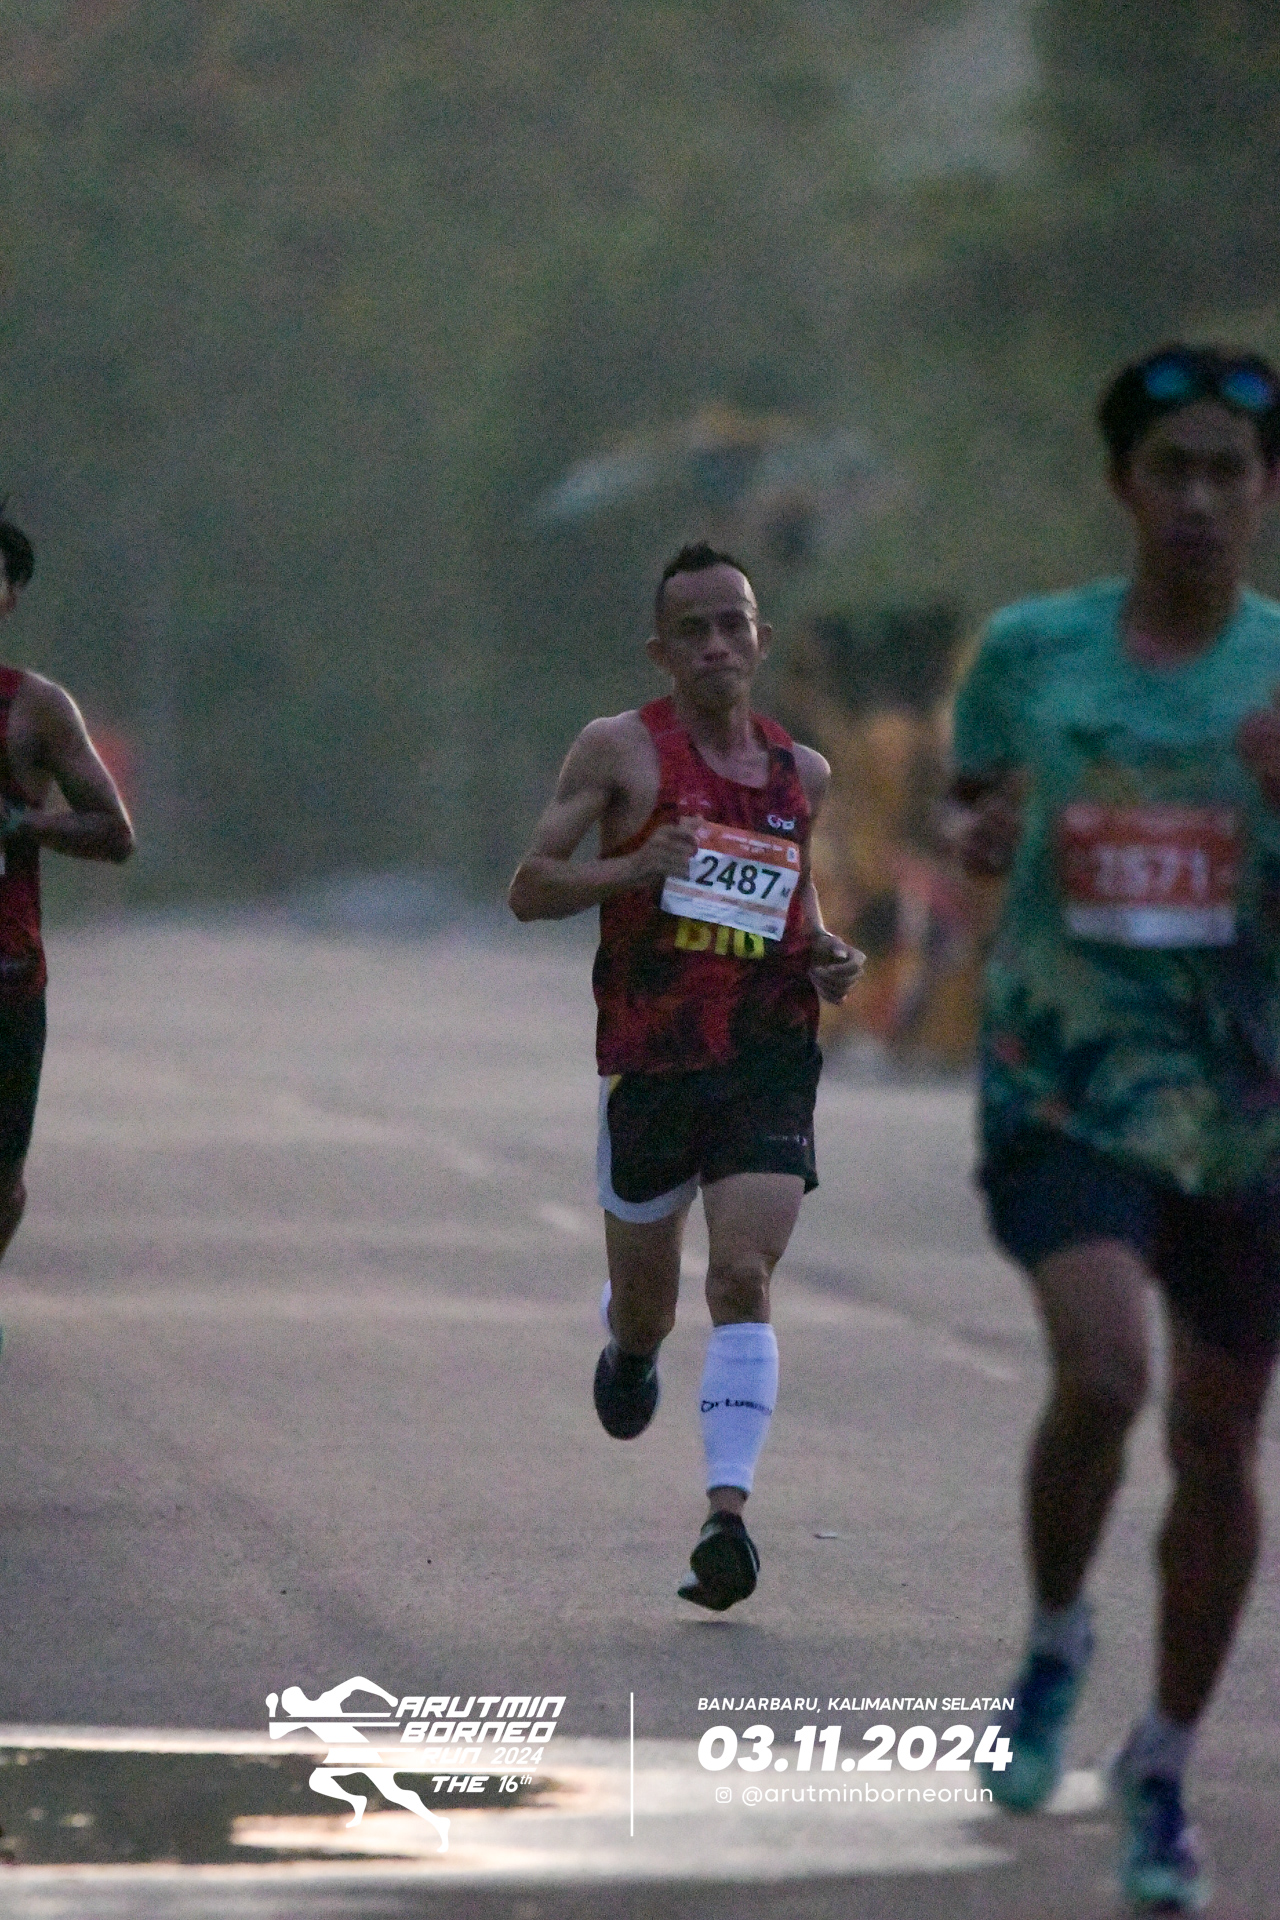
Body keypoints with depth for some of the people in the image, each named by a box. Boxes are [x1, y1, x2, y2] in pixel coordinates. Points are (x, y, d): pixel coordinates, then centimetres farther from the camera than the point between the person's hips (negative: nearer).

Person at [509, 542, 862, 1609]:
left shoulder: (801, 773, 11)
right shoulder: (622, 751, 0)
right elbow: (529, 889, -2)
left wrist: (827, 959, 9)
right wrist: (629, 870, -20)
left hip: (769, 1058, 1)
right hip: (650, 1059, -1)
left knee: (743, 1280, -17)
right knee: (646, 1303, 11)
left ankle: (728, 1513, -21)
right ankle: (629, 1349, 49)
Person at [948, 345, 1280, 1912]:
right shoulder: (1031, 651, 2)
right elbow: (968, 811, 19)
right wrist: (976, 839, -5)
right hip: (1064, 1092, -1)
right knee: (1103, 1373, -25)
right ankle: (1054, 1640, 4)